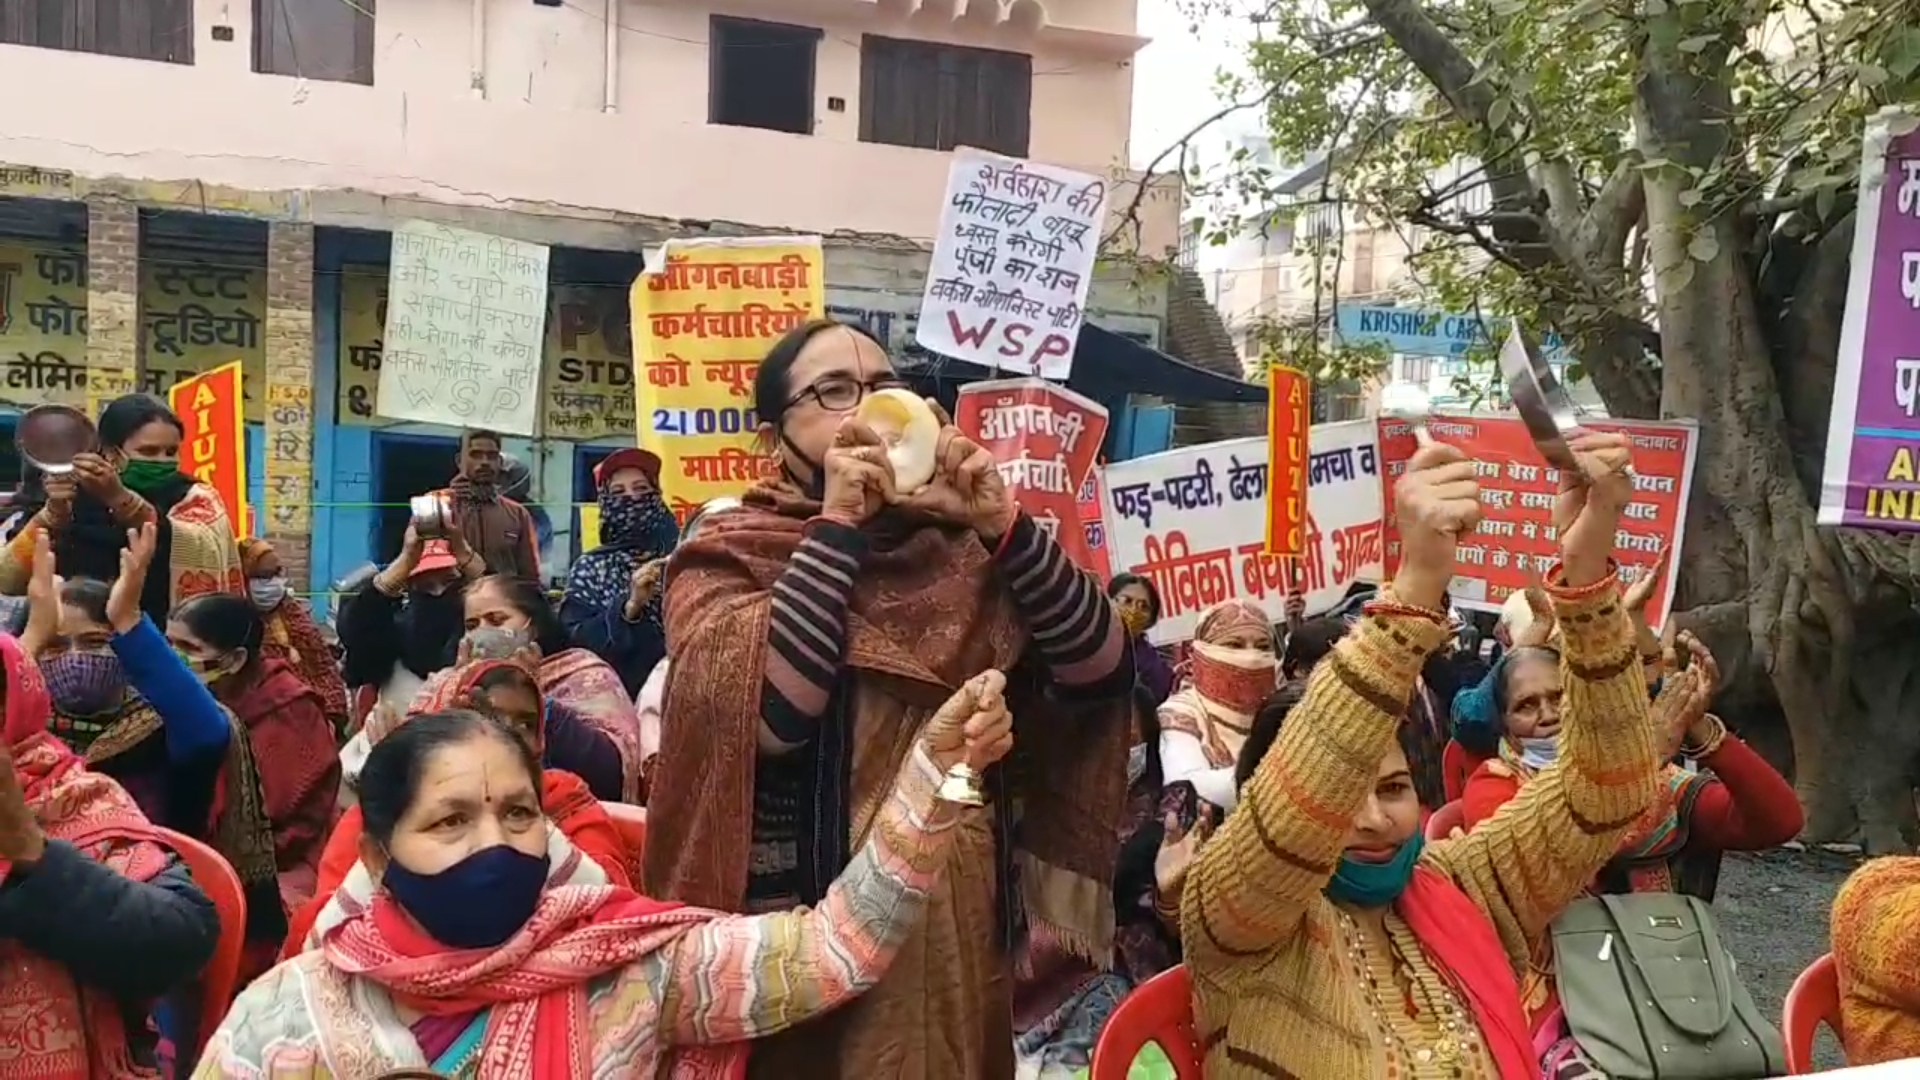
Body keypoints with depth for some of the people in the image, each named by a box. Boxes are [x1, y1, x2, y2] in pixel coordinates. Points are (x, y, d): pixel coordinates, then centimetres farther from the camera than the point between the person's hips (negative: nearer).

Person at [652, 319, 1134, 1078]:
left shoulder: (960, 549, 2)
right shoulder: (727, 558, -6)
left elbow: (1102, 673, -7)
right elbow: (764, 718, -23)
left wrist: (1001, 522, -17)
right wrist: (839, 523, -21)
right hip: (802, 943, -3)